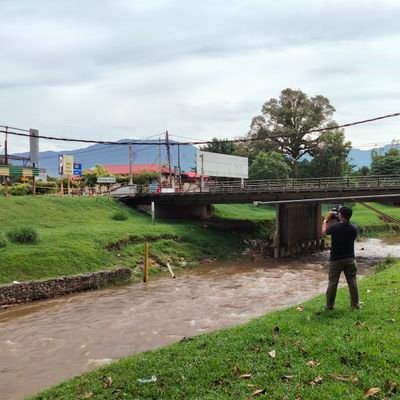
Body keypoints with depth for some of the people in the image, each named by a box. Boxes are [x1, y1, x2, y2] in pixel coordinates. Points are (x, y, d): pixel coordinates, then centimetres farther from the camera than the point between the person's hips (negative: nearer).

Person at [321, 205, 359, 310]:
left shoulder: (334, 227, -17)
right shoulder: (354, 228, -7)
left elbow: (324, 232, 4)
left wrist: (326, 220, 15)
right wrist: (340, 221, 14)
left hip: (335, 260, -2)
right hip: (350, 259, 2)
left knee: (332, 283, 6)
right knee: (352, 283, 11)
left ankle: (329, 305, 12)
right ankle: (355, 305, 17)